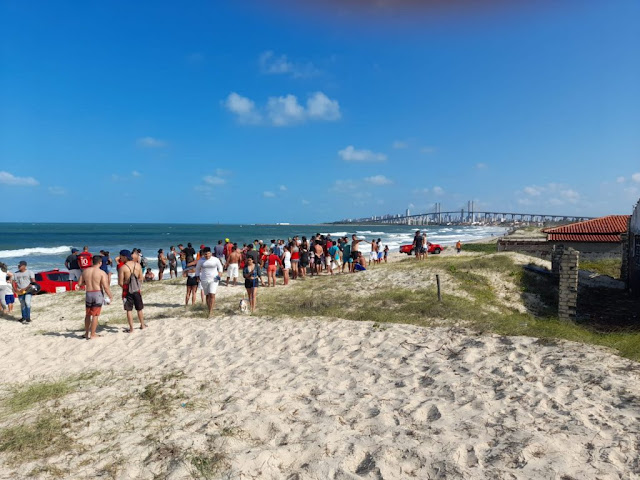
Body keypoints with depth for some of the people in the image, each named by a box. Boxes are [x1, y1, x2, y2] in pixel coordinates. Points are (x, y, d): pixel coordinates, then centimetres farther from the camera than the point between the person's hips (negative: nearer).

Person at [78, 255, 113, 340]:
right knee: (95, 315, 4)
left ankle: (86, 333, 28)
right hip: (98, 294, -4)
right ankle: (92, 335, 9)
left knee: (88, 314, 19)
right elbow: (106, 287, -15)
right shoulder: (102, 273, -11)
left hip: (88, 294, 4)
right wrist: (110, 297, -5)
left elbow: (79, 284, 7)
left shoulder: (85, 271, 2)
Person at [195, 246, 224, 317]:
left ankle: (210, 312, -15)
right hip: (204, 280, 3)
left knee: (212, 295, -14)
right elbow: (197, 269, 16)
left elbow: (220, 267, 11)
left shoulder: (215, 260, -3)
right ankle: (209, 310, 21)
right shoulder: (201, 260, 2)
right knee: (207, 295, 9)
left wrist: (219, 274, -5)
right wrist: (198, 277, 8)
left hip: (214, 280, -3)